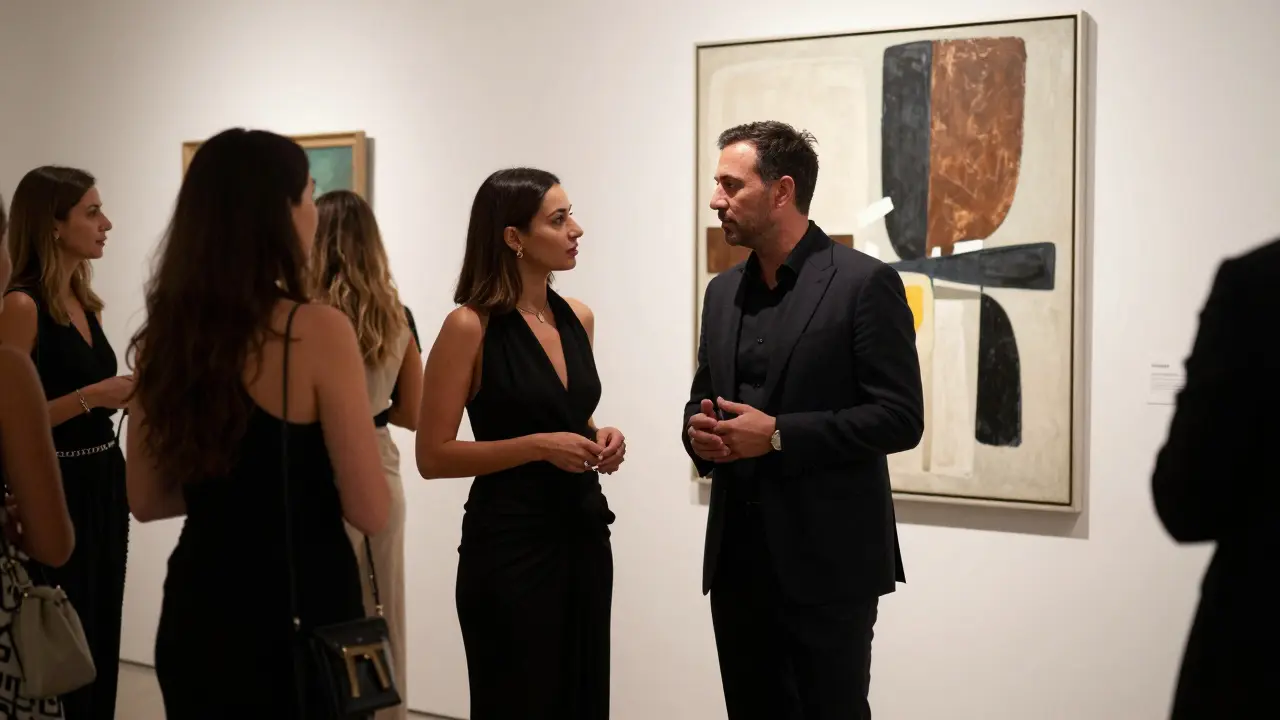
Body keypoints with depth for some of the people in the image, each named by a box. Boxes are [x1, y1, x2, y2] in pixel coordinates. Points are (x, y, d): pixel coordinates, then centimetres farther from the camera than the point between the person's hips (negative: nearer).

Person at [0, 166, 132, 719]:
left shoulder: (82, 300, 10)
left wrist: (126, 393, 6)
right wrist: (92, 396, -23)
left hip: (102, 482, 8)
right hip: (56, 489, -8)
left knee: (102, 637, 14)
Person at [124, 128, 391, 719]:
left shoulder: (162, 337, 1)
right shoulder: (317, 331, -17)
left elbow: (146, 501, 9)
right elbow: (370, 513, -15)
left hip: (198, 607, 6)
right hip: (303, 612, -5)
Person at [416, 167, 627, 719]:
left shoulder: (578, 318, 7)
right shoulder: (471, 326, -12)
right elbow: (433, 456, -12)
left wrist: (599, 440, 0)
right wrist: (538, 446, -19)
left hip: (584, 532, 7)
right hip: (508, 543, -6)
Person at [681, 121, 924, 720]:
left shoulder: (865, 282, -9)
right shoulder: (723, 290, 12)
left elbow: (900, 418, -14)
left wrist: (778, 435, -19)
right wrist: (699, 431, -4)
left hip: (828, 560, -6)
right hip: (737, 557, 6)